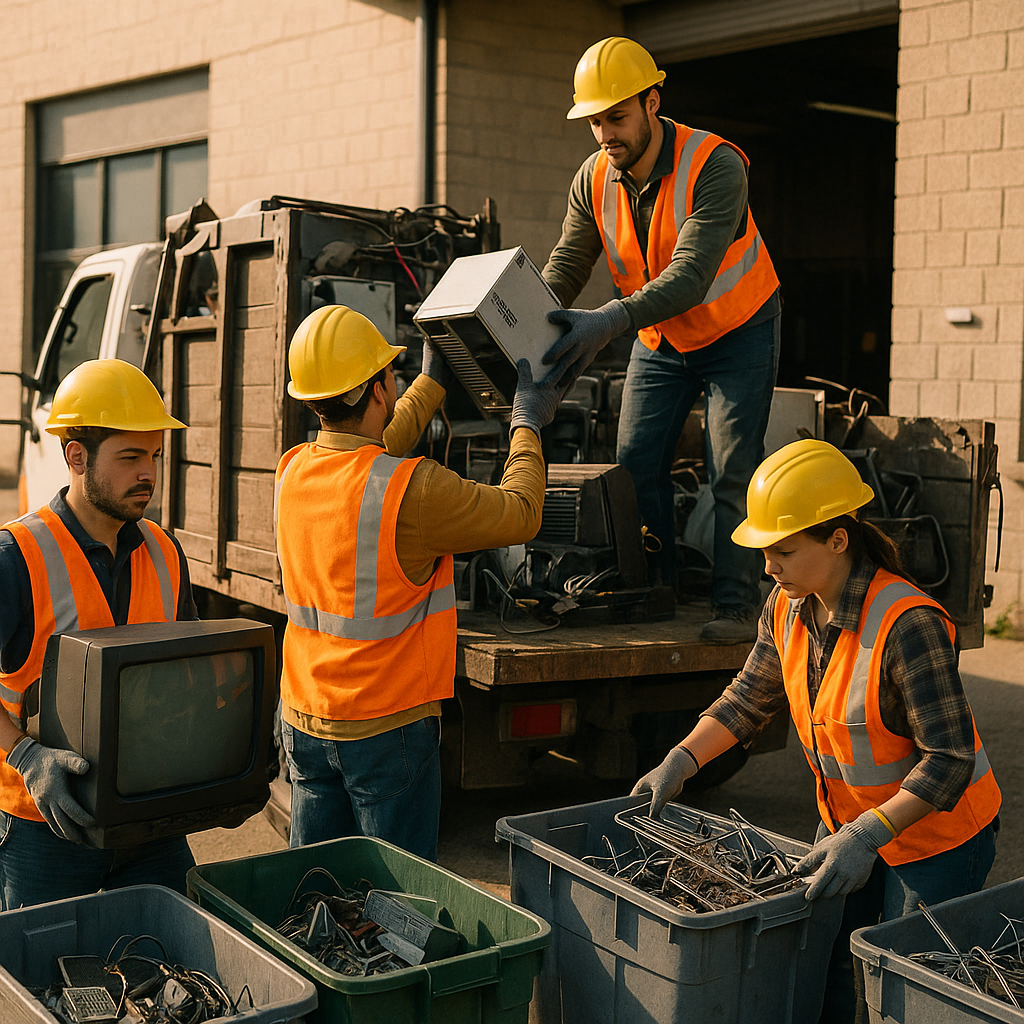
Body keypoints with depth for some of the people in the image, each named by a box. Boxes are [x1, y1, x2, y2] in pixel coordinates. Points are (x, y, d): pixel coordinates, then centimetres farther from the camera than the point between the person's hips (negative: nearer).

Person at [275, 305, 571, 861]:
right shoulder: (411, 489, -22)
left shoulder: (293, 471, 0)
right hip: (386, 728, -7)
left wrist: (432, 382, 32)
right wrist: (527, 424, 7)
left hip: (303, 721, 7)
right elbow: (521, 514, -9)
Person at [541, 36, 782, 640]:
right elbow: (564, 270, -11)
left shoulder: (716, 167, -30)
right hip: (659, 340, 5)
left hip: (738, 330, -5)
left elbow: (691, 275, -40)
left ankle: (738, 607, -5)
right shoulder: (594, 179, -11)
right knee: (636, 464, -2)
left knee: (732, 472, -10)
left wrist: (612, 320, -55)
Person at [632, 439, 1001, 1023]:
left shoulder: (908, 624, -31)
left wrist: (868, 835, -36)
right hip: (853, 825, 7)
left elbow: (949, 757, -29)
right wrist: (680, 762, -3)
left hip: (938, 837, -7)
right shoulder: (789, 608, -8)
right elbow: (750, 698, 7)